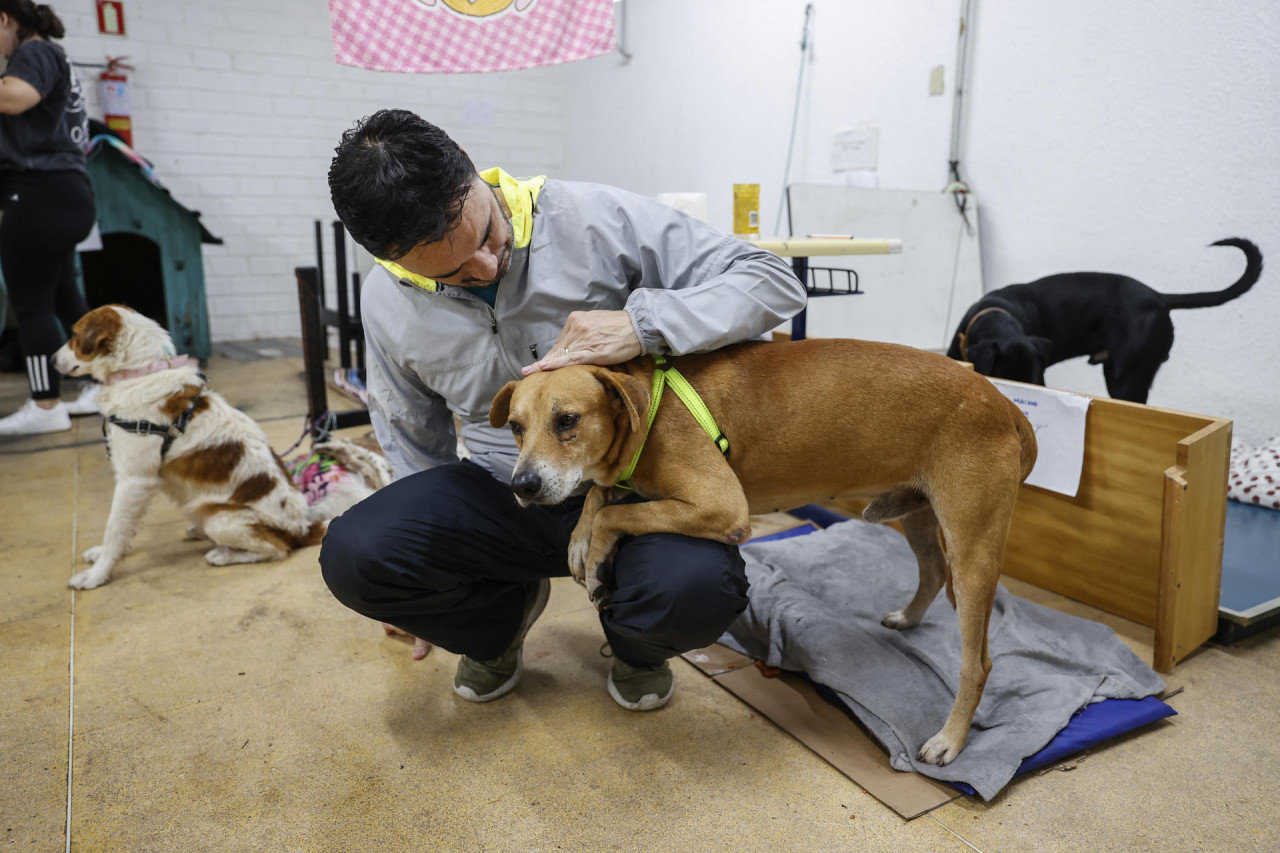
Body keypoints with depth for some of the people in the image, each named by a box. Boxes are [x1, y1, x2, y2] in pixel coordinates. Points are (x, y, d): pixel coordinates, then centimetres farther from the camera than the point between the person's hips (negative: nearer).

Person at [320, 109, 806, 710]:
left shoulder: (596, 219, -16)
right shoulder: (385, 301, -3)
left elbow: (774, 281, -16)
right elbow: (411, 435, 15)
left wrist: (642, 323, -31)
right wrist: (434, 539, 17)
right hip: (499, 493, 3)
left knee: (696, 589, -34)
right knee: (353, 555, -23)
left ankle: (634, 643, 8)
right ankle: (503, 614, 12)